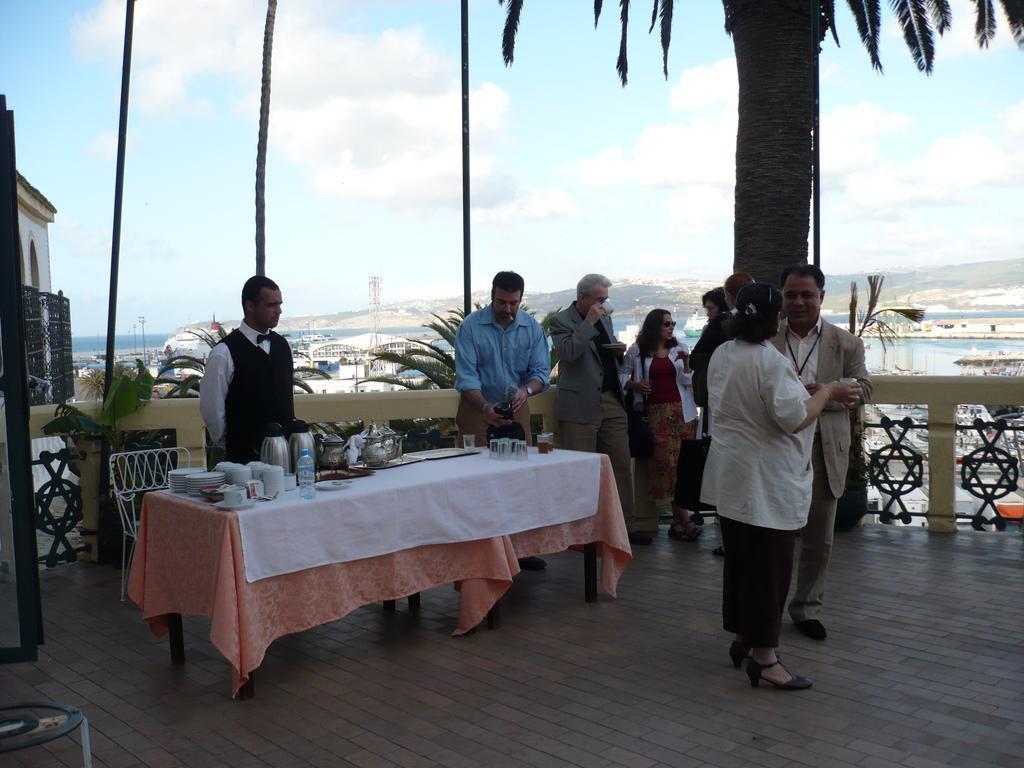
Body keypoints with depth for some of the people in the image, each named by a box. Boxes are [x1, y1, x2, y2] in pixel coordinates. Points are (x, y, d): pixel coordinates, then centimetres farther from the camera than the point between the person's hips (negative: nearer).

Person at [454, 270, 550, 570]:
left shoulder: (532, 328, -2)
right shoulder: (471, 326, -12)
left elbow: (541, 371, -8)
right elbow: (466, 375, -18)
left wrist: (526, 390, -30)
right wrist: (485, 408, -33)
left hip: (516, 409, 3)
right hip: (477, 408, -3)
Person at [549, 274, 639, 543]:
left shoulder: (604, 318, 16)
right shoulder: (561, 321, -5)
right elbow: (569, 352, -22)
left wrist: (619, 351, 5)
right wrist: (589, 322, -17)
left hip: (612, 400, 6)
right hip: (580, 406, -6)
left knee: (621, 466, 6)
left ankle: (626, 525, 13)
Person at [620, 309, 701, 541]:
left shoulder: (680, 349, 10)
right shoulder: (637, 352, 5)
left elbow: (688, 382, 5)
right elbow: (621, 375, 11)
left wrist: (686, 363, -12)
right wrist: (634, 384, -8)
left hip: (681, 411, 2)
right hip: (656, 413, -2)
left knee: (681, 463, 0)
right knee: (670, 463, -8)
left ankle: (678, 522, 7)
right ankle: (683, 520, -7)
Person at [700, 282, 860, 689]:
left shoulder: (721, 354, 6)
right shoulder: (770, 361, -20)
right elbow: (794, 419, -22)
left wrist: (809, 391, 24)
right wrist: (828, 392, -8)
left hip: (731, 478, 9)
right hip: (766, 482, -9)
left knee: (740, 559, 17)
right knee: (770, 566, 0)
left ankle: (742, 638, 29)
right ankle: (764, 657, 6)